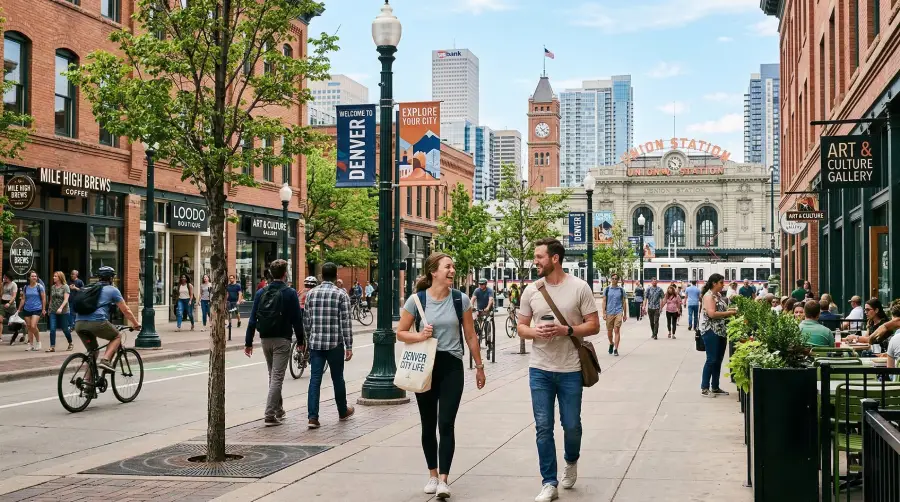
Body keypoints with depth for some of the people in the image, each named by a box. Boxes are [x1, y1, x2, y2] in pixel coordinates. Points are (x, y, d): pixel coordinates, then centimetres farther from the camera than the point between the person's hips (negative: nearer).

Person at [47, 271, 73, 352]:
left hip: (63, 312, -4)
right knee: (52, 329, -8)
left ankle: (70, 344, 26)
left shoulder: (65, 287, -6)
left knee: (65, 329, 6)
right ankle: (52, 347, -7)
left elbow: (66, 299, -14)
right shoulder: (52, 287, 10)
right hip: (53, 311, 4)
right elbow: (51, 299, 18)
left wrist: (61, 308, -26)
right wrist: (49, 309, 16)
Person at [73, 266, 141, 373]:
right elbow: (125, 310, 14)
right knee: (117, 337, 19)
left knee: (92, 350, 24)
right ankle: (105, 360, -3)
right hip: (97, 322, -6)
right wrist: (136, 324, 26)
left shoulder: (89, 289, 29)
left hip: (79, 324, 6)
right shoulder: (112, 290, 13)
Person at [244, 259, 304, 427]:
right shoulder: (290, 293, -8)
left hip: (265, 339, 5)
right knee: (277, 377, -3)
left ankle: (278, 410, 29)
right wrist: (300, 340, 3)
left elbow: (253, 319, 2)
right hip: (282, 339, -5)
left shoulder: (261, 293, 4)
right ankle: (270, 415, -9)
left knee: (273, 375, 19)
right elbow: (296, 319, -8)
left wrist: (248, 342, 6)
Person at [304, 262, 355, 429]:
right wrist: (349, 346, -5)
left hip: (315, 343, 2)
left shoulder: (311, 294, 5)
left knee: (315, 379, 1)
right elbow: (345, 322, -9)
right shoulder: (341, 294, -6)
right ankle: (343, 412, 29)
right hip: (335, 343, -2)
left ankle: (313, 416, -8)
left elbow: (306, 321, 9)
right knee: (337, 379, 12)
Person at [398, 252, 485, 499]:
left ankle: (443, 479, -5)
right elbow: (400, 333, 1)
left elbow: (470, 336, 6)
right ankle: (432, 475, 24)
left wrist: (479, 366, 9)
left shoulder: (460, 299, -3)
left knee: (446, 424, -8)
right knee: (428, 425, 10)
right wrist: (419, 336, -18)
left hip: (452, 366, 0)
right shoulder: (416, 300, -7)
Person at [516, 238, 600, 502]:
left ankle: (571, 461, 39)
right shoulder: (531, 291, 2)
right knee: (543, 428, 2)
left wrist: (567, 330, -20)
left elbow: (594, 325, -4)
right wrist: (535, 332, -14)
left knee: (571, 425, 8)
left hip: (570, 370, -2)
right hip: (539, 370, 2)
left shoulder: (579, 287, -6)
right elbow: (521, 327, 8)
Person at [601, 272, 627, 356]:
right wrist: (604, 313, -3)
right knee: (609, 331, 10)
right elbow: (604, 301, 5)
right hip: (609, 313, 1)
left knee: (617, 331, -8)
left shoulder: (621, 290, 5)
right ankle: (611, 344, 36)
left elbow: (623, 302, 11)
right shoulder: (607, 289, 5)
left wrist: (625, 314, 11)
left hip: (618, 312, -1)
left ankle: (616, 349, -6)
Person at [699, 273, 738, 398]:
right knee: (711, 359, -8)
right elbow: (712, 314, -22)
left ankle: (715, 387, 17)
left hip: (721, 331, 9)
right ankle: (704, 388, -2)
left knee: (718, 360, 10)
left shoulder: (719, 295, 16)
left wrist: (731, 312, 7)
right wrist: (729, 313, -18)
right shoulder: (708, 296, -12)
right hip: (711, 331, -9)